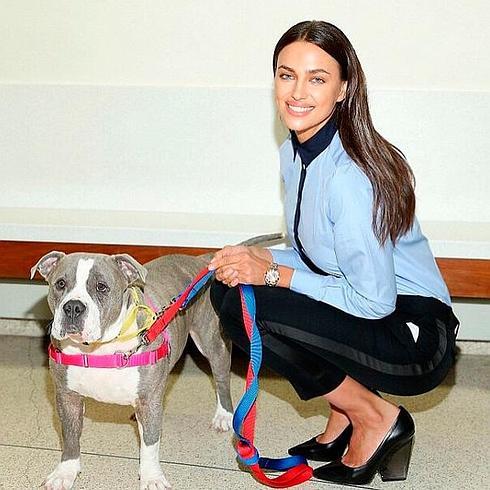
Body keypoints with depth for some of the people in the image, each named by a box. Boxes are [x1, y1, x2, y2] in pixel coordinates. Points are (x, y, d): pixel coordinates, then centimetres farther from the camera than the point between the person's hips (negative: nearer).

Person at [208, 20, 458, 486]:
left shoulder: (349, 176, -25)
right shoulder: (293, 152, 3)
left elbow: (375, 300, -23)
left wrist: (272, 273, -17)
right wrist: (258, 258, -8)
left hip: (417, 340, -9)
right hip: (363, 308, 9)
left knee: (242, 306, -21)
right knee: (229, 285, 0)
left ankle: (376, 419, -3)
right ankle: (343, 418, 8)